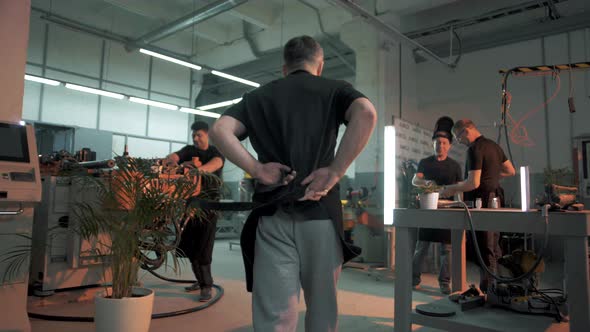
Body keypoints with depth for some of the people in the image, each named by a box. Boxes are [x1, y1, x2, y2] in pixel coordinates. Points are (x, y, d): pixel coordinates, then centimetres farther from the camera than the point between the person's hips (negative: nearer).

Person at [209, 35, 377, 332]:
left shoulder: (259, 95, 15)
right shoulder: (334, 89, 10)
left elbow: (219, 131, 0)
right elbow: (366, 113, -12)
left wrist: (257, 170, -2)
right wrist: (335, 171, -11)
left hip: (273, 214, 1)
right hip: (320, 211, -1)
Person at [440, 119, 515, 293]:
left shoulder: (474, 149, -16)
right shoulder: (494, 145, 13)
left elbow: (473, 183, -22)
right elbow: (511, 171, 19)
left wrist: (451, 189, -10)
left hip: (482, 202, -9)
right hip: (495, 200, 9)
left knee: (484, 250, -4)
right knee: (494, 248, 15)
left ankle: (486, 290, 2)